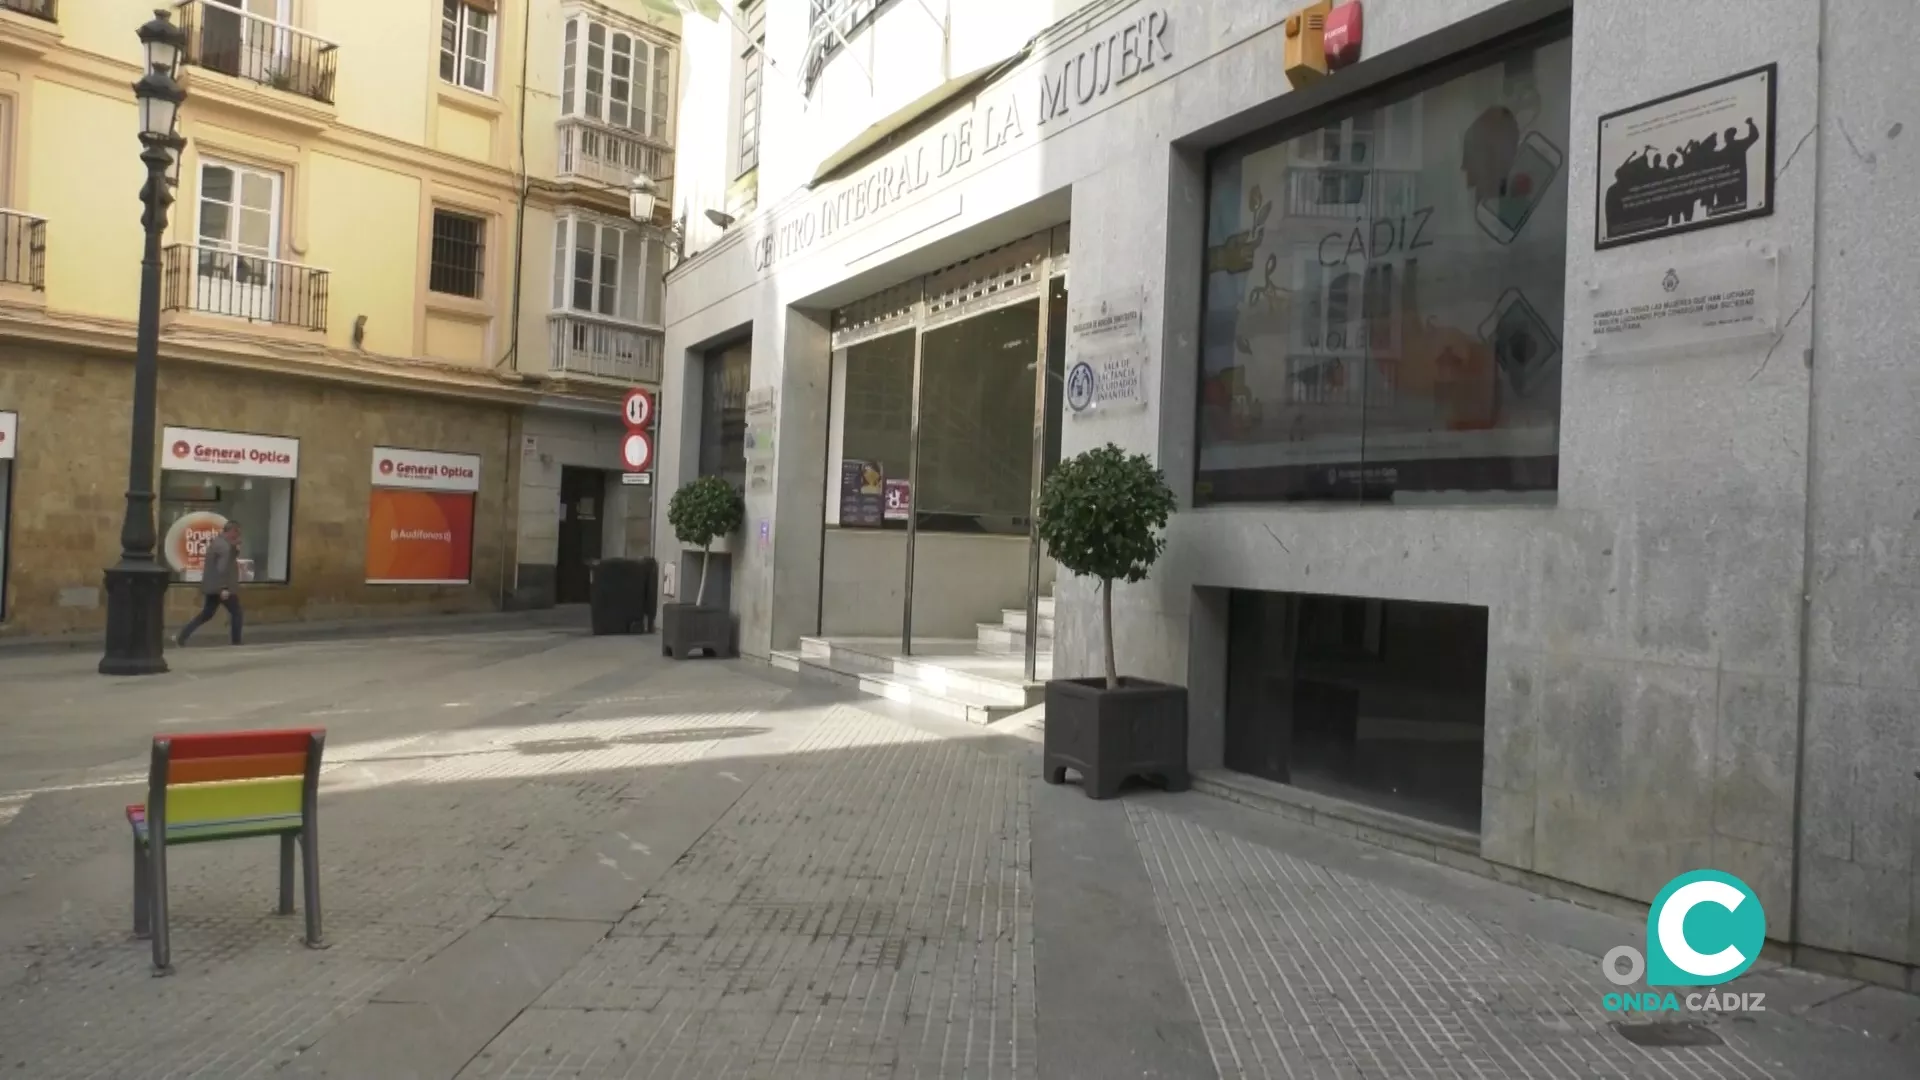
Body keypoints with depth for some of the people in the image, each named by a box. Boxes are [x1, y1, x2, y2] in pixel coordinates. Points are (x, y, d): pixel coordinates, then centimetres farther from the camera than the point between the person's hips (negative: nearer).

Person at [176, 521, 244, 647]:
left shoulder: (216, 542, 14)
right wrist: (224, 588, -26)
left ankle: (181, 637, 6)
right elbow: (222, 568, -24)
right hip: (222, 587, -9)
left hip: (212, 587, 9)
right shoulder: (225, 546, -17)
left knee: (206, 614, 13)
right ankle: (236, 643, 8)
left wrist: (235, 548, 12)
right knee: (236, 613, 4)